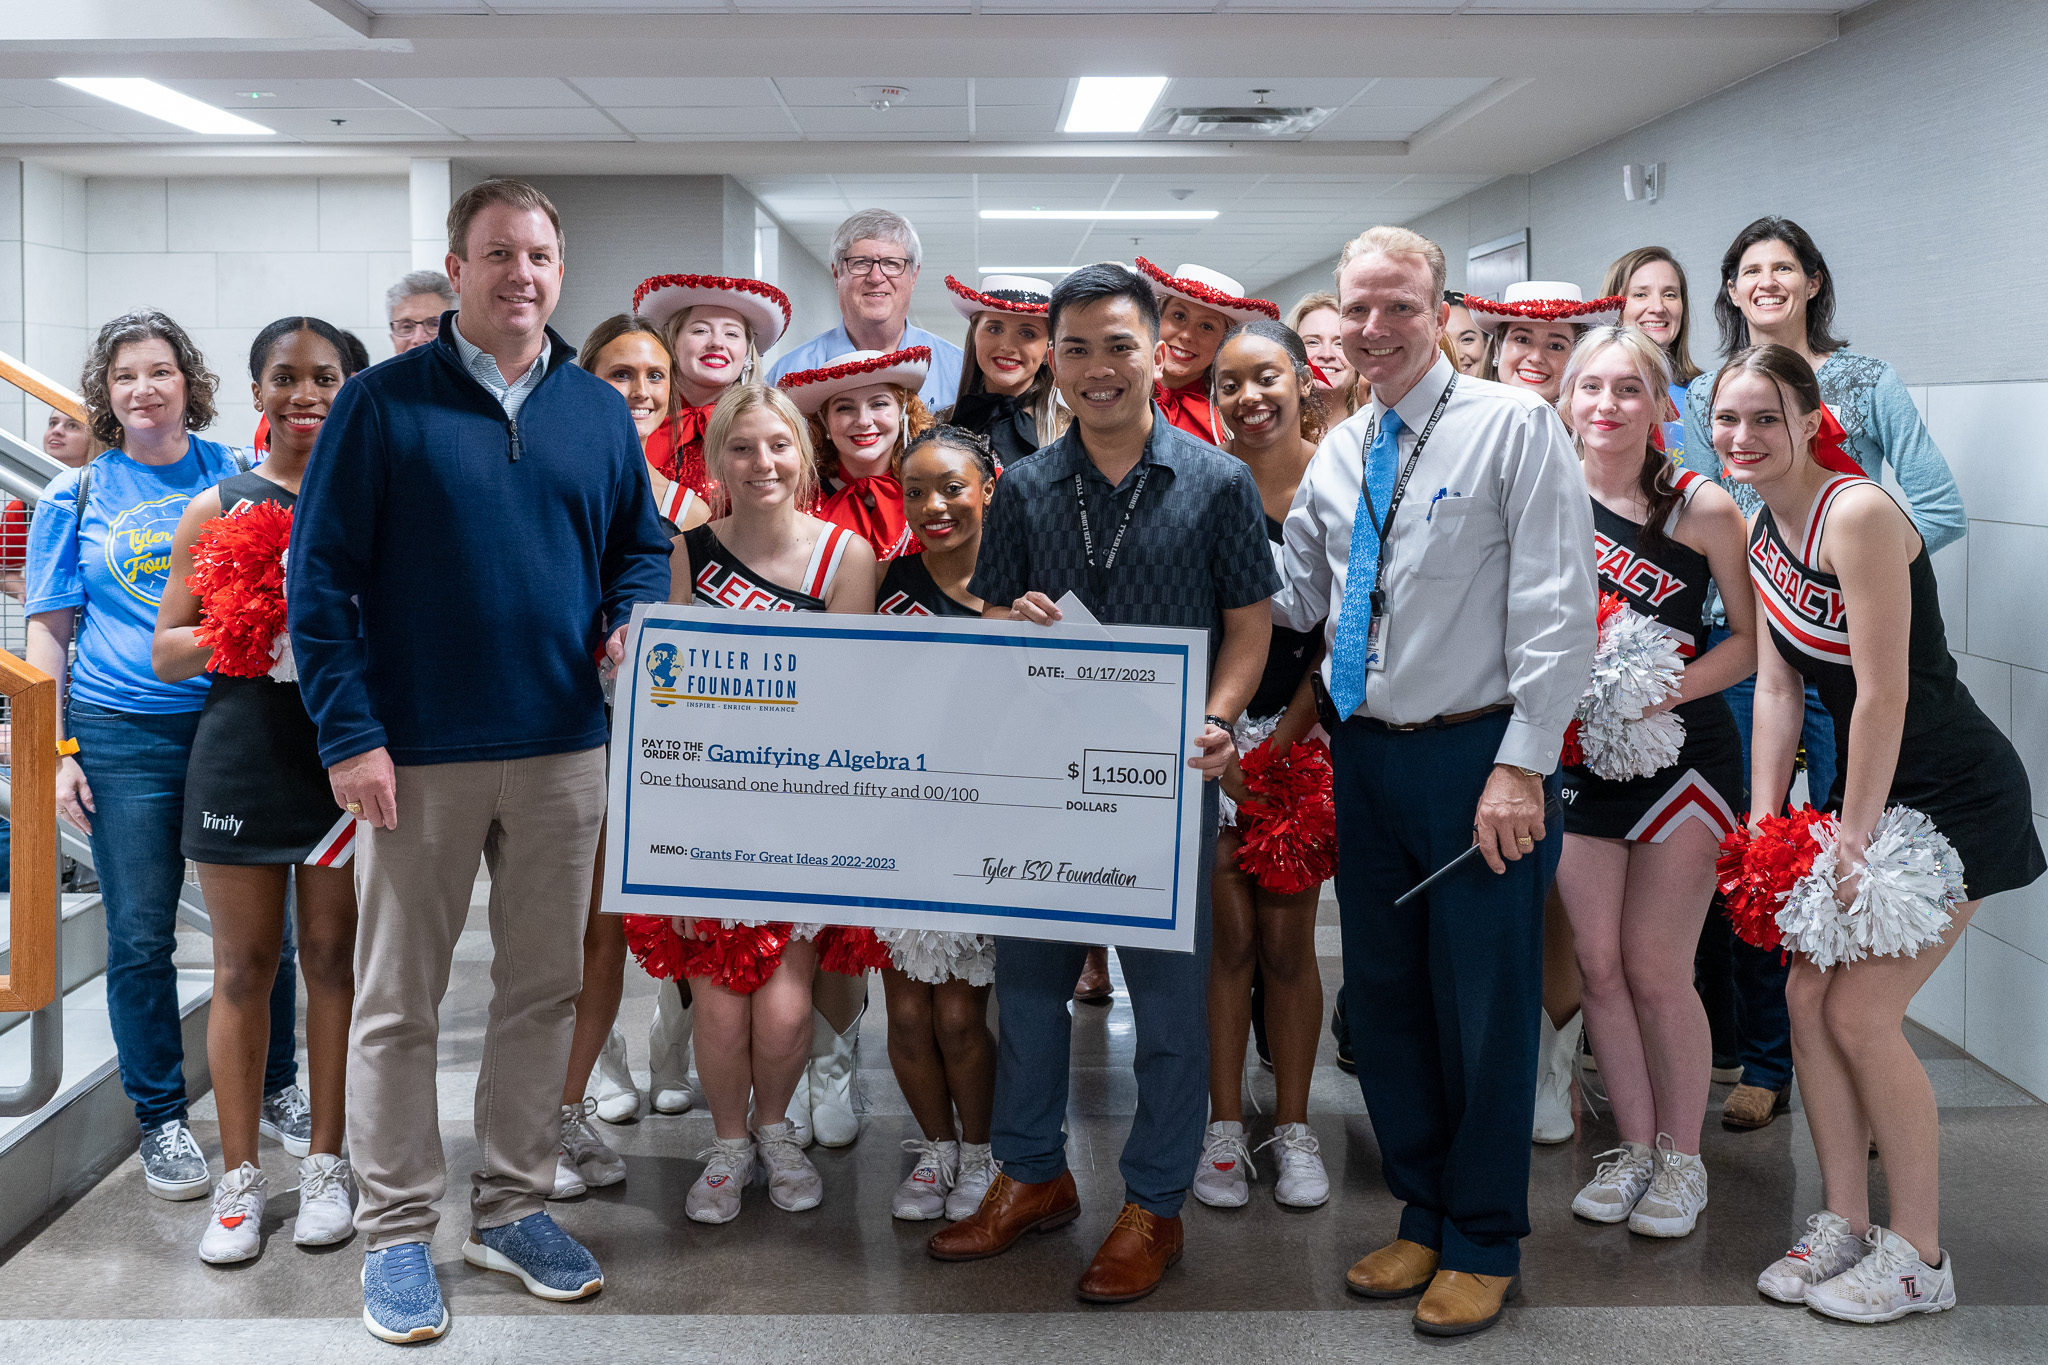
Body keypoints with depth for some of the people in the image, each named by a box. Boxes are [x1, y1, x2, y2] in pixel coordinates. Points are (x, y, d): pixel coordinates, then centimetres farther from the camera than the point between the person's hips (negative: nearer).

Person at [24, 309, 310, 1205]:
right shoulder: (75, 496, 6)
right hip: (123, 736, 0)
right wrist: (54, 750, -1)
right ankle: (161, 1121, 18)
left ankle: (275, 1091, 25)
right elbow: (48, 632, 7)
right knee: (140, 938, 3)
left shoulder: (235, 477, 6)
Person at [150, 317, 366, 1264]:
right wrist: (238, 630, -13)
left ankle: (325, 1163, 20)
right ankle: (240, 1175, 17)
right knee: (242, 966, 6)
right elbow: (166, 653, 5)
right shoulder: (217, 509, 6)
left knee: (333, 959, 7)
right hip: (242, 756, 0)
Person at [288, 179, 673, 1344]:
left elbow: (644, 545, 18)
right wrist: (349, 733, -12)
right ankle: (398, 1230, 18)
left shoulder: (599, 411, 9)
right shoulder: (382, 403, -3)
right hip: (418, 754, -4)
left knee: (546, 988, 12)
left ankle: (515, 1206, 27)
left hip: (565, 750, 4)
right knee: (399, 1001, 4)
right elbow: (322, 574, -5)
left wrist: (631, 623, -5)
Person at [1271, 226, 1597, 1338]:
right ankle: (1423, 1215, 32)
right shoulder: (1334, 456, 11)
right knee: (1382, 995, 14)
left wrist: (1523, 764, -17)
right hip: (1365, 755, 6)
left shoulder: (1513, 426, -8)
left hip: (1478, 757, -6)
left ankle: (1483, 1245, 20)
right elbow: (1292, 599, 17)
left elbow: (1555, 607, -13)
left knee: (1484, 1004, 3)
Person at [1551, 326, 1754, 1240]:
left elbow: (1753, 640, -5)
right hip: (1578, 755, 3)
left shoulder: (1702, 508, -9)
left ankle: (1682, 1158, 19)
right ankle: (1633, 1145, 25)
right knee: (1597, 963, 7)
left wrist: (1664, 691, -17)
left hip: (1681, 755, -3)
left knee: (1656, 967, 0)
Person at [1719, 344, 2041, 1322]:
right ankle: (1844, 1224, 21)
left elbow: (1884, 695, -23)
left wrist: (1853, 840, -18)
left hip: (1953, 796, -8)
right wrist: (1765, 826, 3)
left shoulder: (1857, 515, -23)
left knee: (1861, 1011, -8)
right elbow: (1778, 689, 7)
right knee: (1808, 994, 6)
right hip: (1864, 785, 8)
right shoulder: (1763, 532, 4)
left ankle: (1919, 1257, 9)